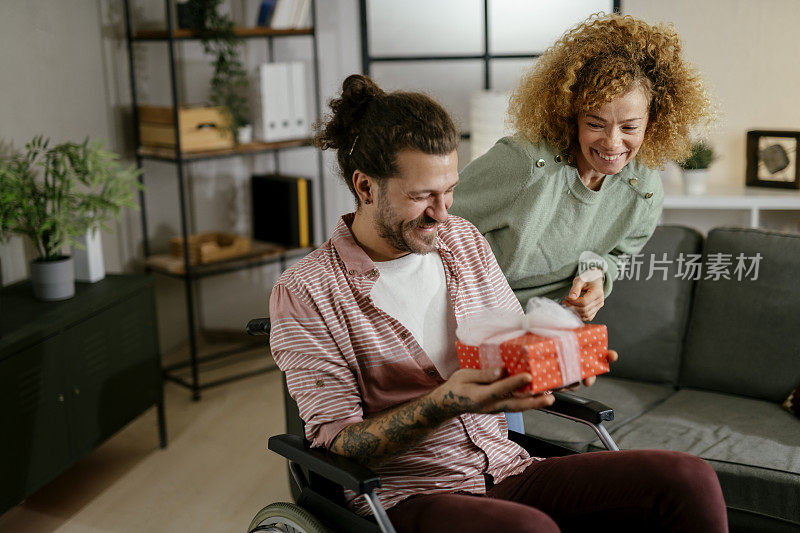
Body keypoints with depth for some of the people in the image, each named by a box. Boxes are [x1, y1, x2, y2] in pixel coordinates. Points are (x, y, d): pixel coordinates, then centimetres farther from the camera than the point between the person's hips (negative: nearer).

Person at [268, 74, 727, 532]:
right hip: (406, 496, -5)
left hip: (507, 470, 5)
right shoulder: (306, 292, -9)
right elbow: (337, 444, -11)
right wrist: (445, 403, -27)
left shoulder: (465, 240, 10)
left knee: (690, 480, -15)